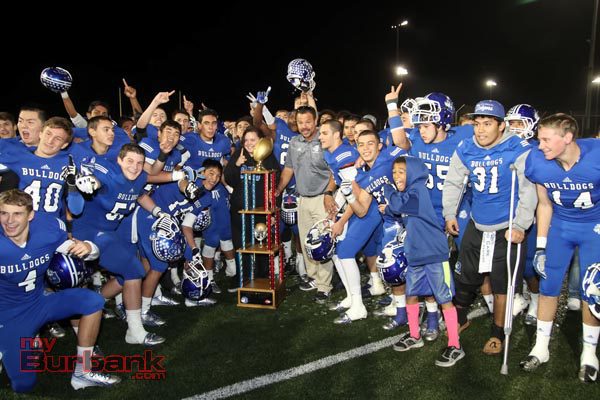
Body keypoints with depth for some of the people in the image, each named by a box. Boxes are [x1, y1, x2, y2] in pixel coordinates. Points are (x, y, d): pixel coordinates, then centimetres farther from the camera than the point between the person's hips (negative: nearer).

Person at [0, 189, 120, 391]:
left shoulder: (49, 227, -18)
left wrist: (87, 247, -29)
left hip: (40, 301, 3)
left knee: (93, 301, -19)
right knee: (23, 384, -7)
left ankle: (82, 373, -6)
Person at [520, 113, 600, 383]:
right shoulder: (537, 161, -19)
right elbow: (545, 205, -3)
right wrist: (540, 246, 0)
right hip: (560, 226, 2)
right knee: (548, 287, 5)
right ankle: (541, 348, 22)